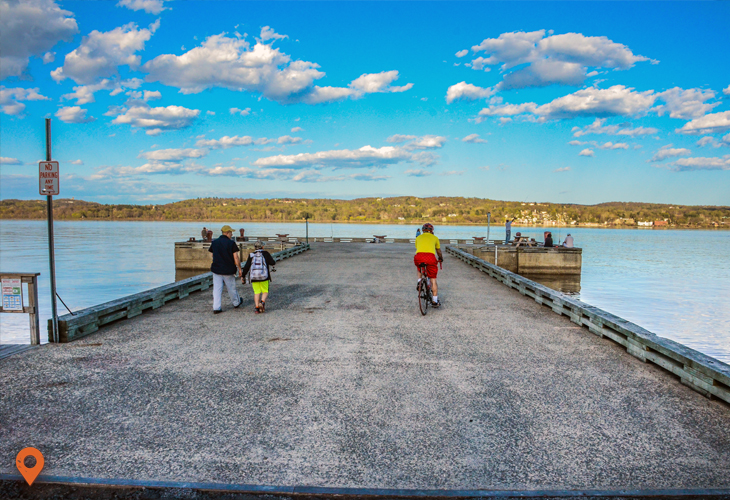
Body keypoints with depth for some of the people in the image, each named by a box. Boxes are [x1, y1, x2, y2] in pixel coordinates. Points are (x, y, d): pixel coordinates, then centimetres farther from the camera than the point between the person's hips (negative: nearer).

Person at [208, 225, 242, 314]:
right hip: (229, 270, -2)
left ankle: (216, 308, -1)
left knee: (217, 289, 3)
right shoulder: (231, 243, -10)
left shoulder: (214, 243, 2)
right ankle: (236, 302, 35)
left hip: (216, 270, 3)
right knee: (231, 288, 15)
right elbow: (236, 258, -12)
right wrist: (239, 268, -1)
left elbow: (212, 255, 11)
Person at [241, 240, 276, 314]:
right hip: (264, 277, -2)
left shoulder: (251, 255, 8)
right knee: (265, 291, 9)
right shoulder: (265, 254, 3)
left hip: (254, 277, 2)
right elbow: (272, 262, -8)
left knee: (256, 292, 10)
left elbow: (246, 267, 6)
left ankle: (256, 307, 2)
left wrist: (243, 276, 14)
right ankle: (262, 302, -16)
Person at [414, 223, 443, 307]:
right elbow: (439, 251, 40)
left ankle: (419, 281, 16)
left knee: (419, 268, 39)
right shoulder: (434, 238, 25)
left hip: (419, 256, 1)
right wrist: (441, 259, 60)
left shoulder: (418, 238, 27)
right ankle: (435, 301, 11)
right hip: (430, 257, -1)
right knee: (433, 280, 11)